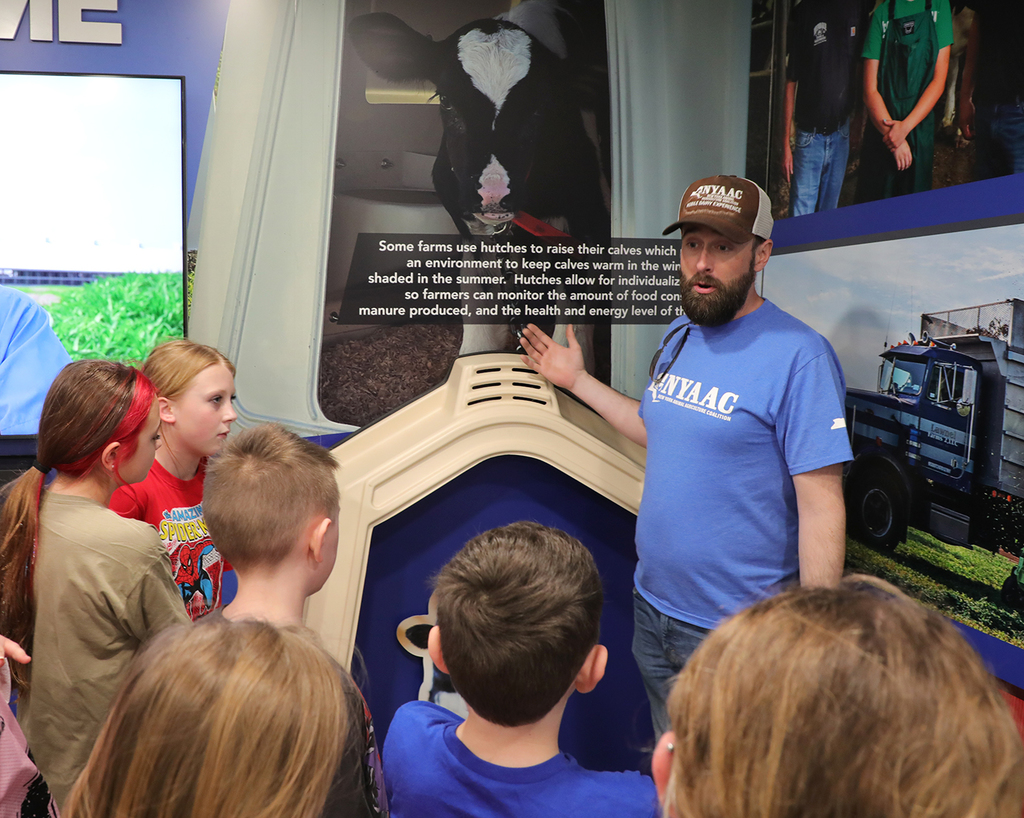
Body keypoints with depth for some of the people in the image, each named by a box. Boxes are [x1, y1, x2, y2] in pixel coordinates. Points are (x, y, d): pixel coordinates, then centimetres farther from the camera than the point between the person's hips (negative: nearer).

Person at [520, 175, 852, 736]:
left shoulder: (798, 356, -19)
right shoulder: (679, 336, 6)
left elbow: (821, 507, -20)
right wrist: (576, 380, 21)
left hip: (736, 631, -7)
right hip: (652, 606, 8)